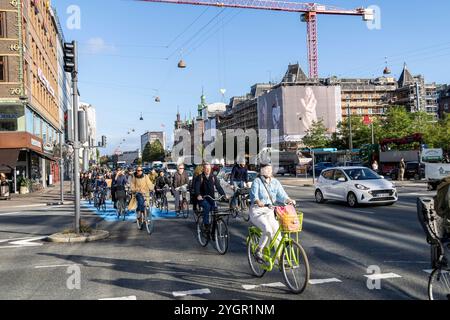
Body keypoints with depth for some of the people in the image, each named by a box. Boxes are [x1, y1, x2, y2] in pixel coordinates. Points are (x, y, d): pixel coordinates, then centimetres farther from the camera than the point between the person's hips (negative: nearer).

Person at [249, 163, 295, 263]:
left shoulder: (275, 182, 9)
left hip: (270, 211, 5)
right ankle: (258, 252, -11)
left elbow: (282, 195, 1)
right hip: (257, 211, -4)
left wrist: (289, 200, -21)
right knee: (268, 230, -28)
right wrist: (259, 202, -40)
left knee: (276, 232, -10)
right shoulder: (257, 181, -4)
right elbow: (254, 195, -18)